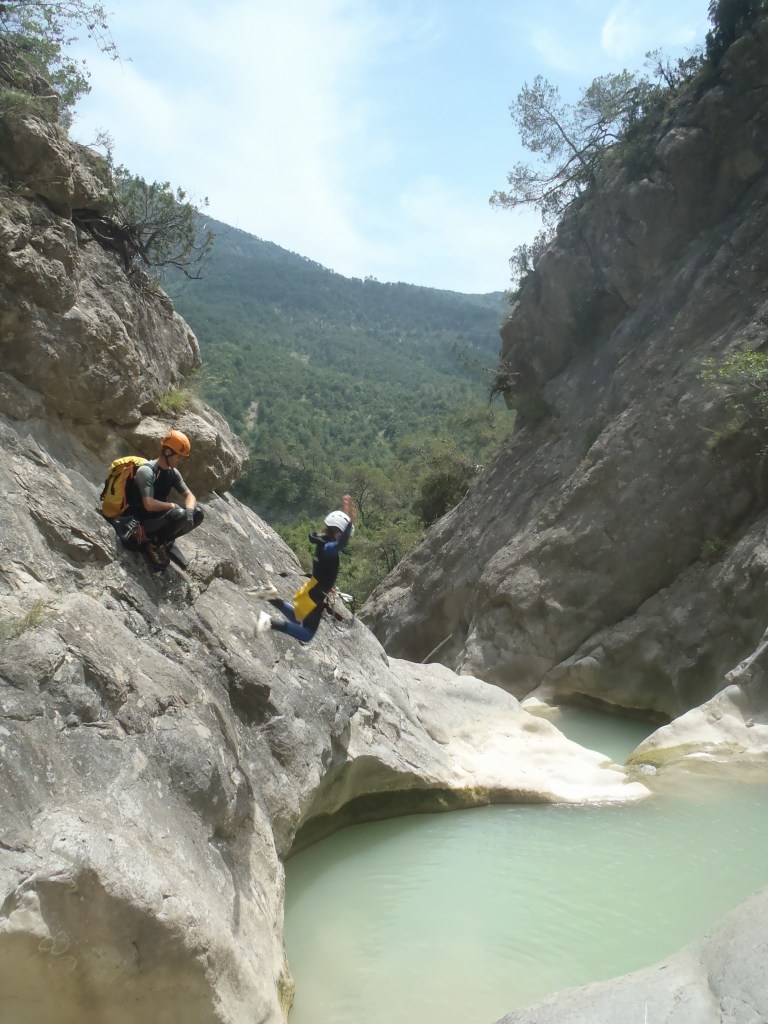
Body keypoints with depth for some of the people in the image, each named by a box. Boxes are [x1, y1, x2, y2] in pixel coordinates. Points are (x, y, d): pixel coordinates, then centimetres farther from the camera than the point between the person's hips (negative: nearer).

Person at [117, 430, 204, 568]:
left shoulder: (173, 473, 4)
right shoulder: (146, 471, -20)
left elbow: (189, 496, 3)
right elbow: (149, 504, -30)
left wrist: (189, 510, -19)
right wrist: (172, 506, -16)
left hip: (158, 518, 8)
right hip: (139, 519, -8)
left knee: (197, 513, -7)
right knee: (179, 514, -31)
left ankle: (159, 541, -1)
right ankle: (144, 536, -10)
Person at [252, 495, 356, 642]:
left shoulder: (324, 542, 0)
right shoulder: (328, 548, -28)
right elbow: (341, 544, -50)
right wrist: (351, 522, -59)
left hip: (310, 591, 10)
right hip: (315, 596, -10)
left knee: (296, 618, 33)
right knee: (306, 635, -3)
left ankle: (272, 597, 16)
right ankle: (270, 622, -18)